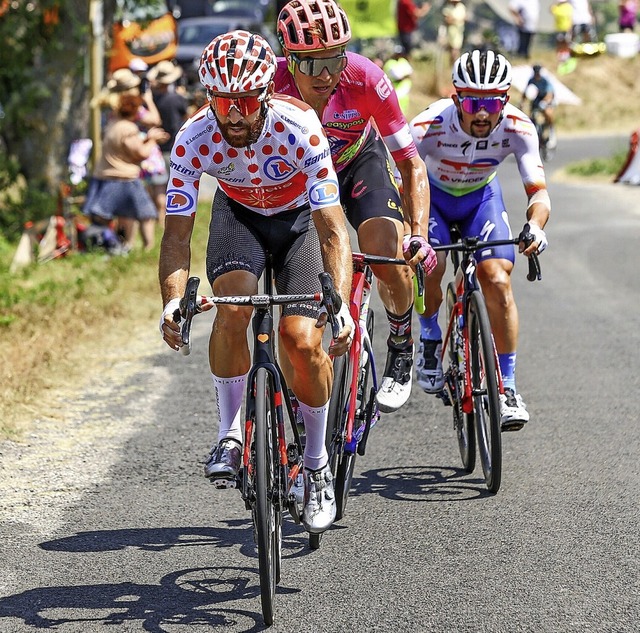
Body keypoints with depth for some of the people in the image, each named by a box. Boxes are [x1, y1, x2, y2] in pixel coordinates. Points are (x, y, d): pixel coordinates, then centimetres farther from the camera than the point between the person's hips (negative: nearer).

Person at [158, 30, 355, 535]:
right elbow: (177, 233, -23)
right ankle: (230, 433, -9)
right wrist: (173, 303, -40)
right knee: (233, 307, -28)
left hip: (302, 216, -1)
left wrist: (341, 306, -46)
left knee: (303, 341, -16)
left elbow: (333, 230, -34)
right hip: (239, 214, 1)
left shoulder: (300, 130, -34)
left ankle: (317, 464, 7)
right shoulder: (193, 141, -28)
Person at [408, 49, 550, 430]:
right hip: (432, 195, -1)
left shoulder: (518, 128, -29)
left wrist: (536, 225, -52)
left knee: (497, 279, -18)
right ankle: (431, 339, 5)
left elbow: (539, 191, -29)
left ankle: (508, 387, -8)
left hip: (481, 197, 1)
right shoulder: (431, 125, -36)